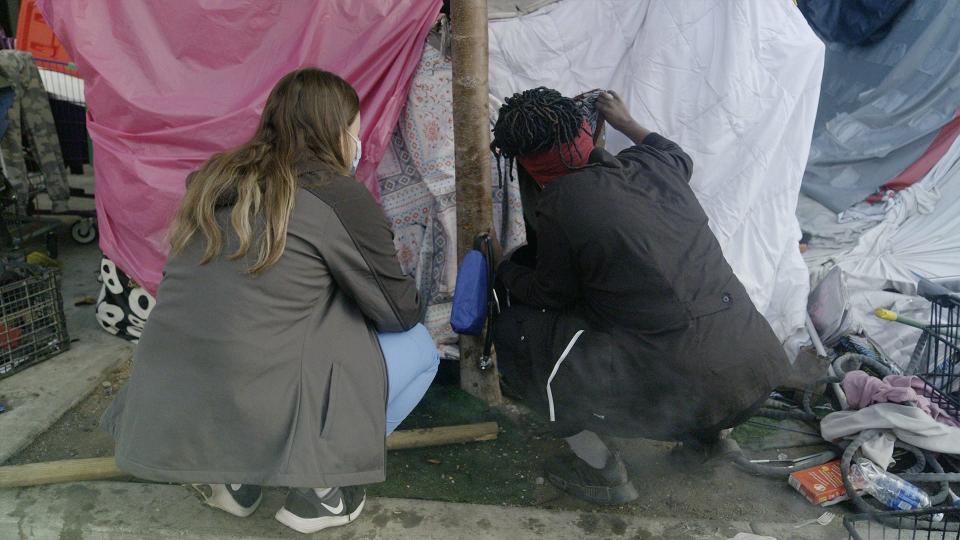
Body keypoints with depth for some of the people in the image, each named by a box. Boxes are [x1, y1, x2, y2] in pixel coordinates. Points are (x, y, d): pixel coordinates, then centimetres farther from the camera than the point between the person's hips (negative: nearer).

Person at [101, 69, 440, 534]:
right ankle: (319, 488, 5)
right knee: (416, 346, 11)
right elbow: (401, 313, 1)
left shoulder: (215, 180, 10)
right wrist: (412, 304, 23)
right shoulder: (339, 196, -9)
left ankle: (231, 476, 18)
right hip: (258, 421, -6)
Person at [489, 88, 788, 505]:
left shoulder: (561, 203, -12)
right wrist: (625, 122, 47)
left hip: (687, 395, -7)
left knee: (517, 330, 5)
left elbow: (552, 295, 4)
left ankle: (601, 471, 15)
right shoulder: (650, 165, 5)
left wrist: (503, 270, 23)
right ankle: (715, 430, 33)